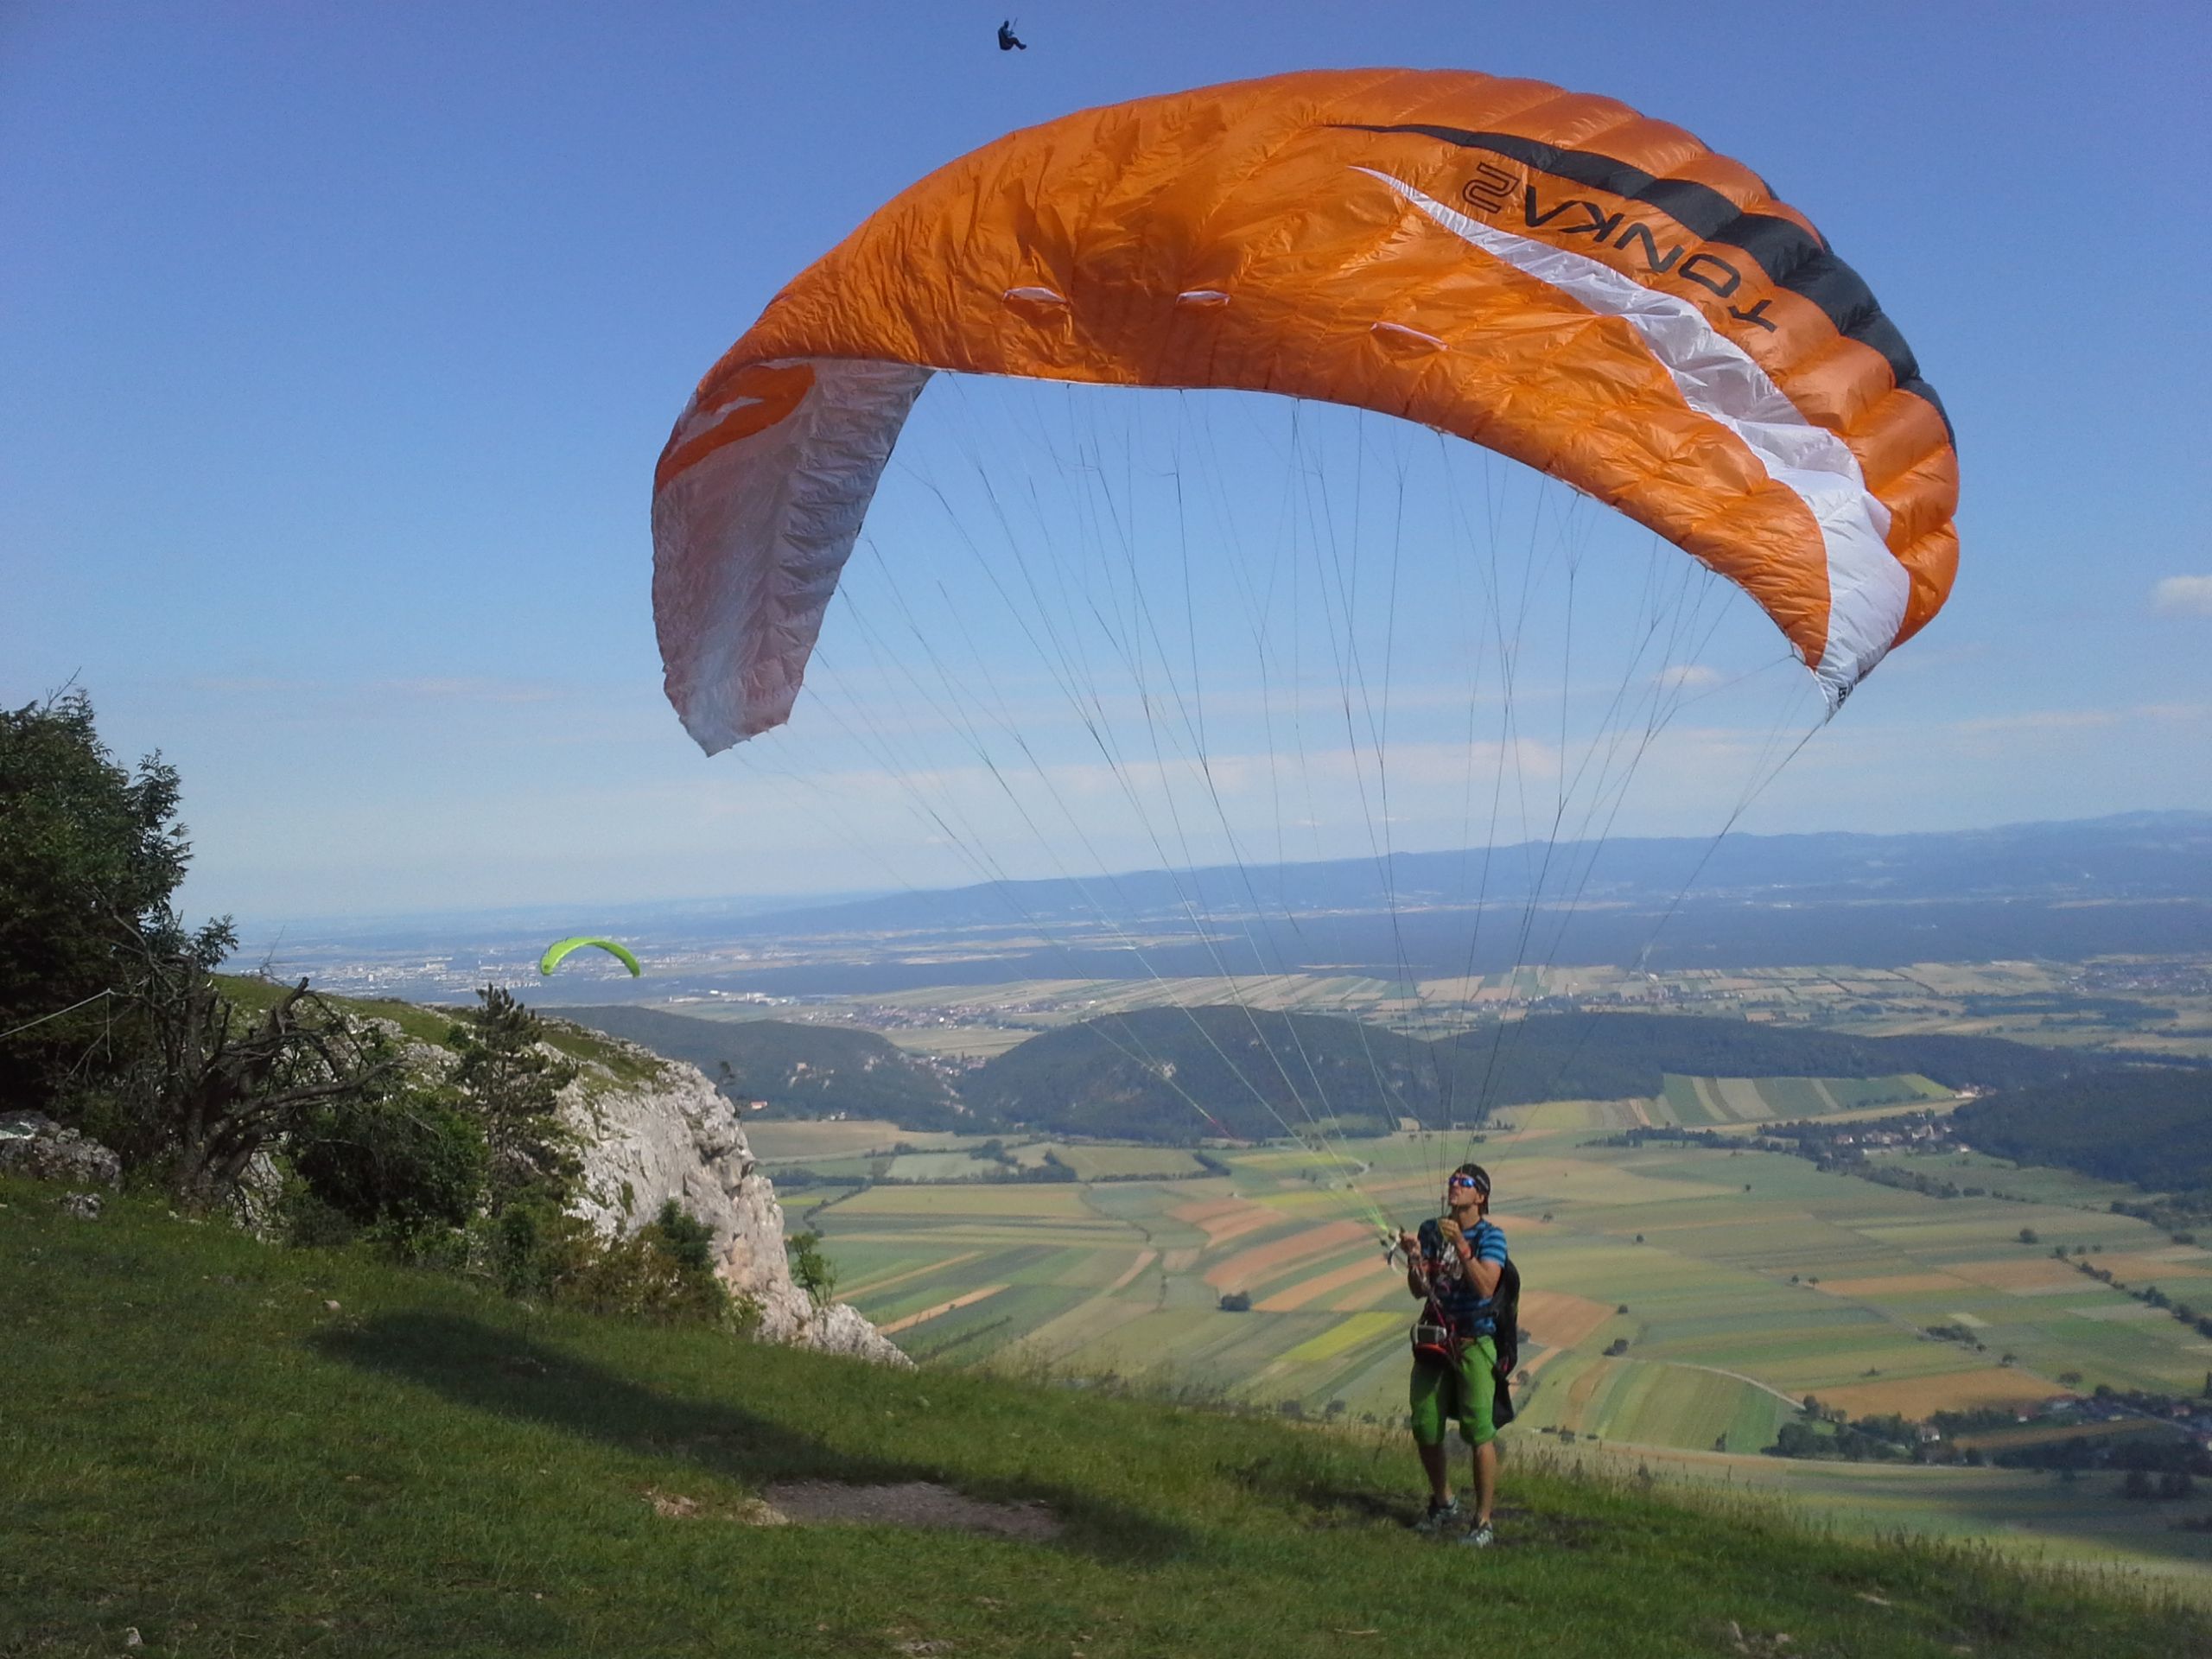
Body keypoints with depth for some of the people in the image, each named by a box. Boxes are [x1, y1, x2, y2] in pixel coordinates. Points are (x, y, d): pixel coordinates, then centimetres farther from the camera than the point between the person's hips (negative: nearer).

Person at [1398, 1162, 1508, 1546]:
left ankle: (1482, 1522, -1)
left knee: (1479, 1432, -10)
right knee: (1425, 1431, 10)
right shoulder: (1430, 1231, 6)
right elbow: (1419, 1291, 1)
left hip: (1473, 1343, -5)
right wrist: (1413, 1258, -16)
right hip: (1433, 1339, 5)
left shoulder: (1490, 1235, -7)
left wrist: (1460, 1246, -28)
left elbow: (1486, 1287, -21)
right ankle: (1444, 1505, 32)